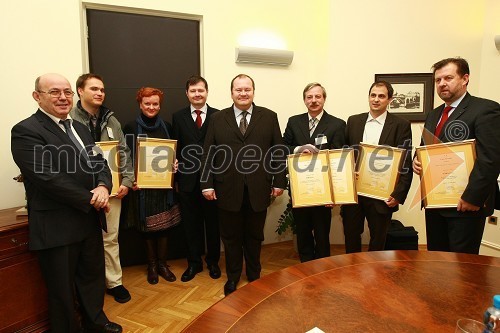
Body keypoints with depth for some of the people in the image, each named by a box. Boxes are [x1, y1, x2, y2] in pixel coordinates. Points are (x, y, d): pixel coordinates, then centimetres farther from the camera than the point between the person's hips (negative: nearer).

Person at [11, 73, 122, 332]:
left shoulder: (79, 128, 12)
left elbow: (99, 162, 9)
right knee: (63, 290, 12)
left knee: (93, 275, 22)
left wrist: (103, 186, -12)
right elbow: (48, 178, -21)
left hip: (90, 220, 7)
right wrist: (90, 199, -16)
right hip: (56, 227, -7)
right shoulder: (26, 131, -12)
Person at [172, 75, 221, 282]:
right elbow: (176, 149, 4)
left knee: (213, 223, 12)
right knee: (191, 224, 12)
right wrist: (176, 176, -1)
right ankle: (194, 263, 31)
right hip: (187, 180, 2)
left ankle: (213, 261, 32)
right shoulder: (178, 117, 5)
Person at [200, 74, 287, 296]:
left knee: (254, 236, 15)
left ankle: (254, 276, 37)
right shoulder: (217, 119, 4)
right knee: (231, 237, 14)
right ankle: (232, 278, 34)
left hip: (258, 190, 0)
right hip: (228, 190, 0)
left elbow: (278, 152, 3)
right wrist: (207, 184, -3)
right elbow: (208, 154, 2)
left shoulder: (269, 117, 4)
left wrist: (279, 182, 0)